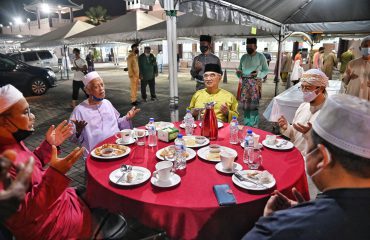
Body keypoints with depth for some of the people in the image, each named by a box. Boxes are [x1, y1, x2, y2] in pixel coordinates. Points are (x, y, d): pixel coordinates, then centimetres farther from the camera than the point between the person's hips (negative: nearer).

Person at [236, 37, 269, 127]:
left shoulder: (261, 56, 3)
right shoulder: (243, 57, 15)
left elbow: (266, 70, 4)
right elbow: (240, 69, 20)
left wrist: (258, 74, -15)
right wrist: (238, 72, -4)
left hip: (255, 82, -4)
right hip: (244, 83, 4)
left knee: (254, 104, -8)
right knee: (245, 104, 7)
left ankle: (254, 126, 0)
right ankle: (246, 125, 17)